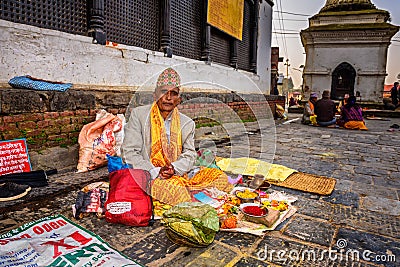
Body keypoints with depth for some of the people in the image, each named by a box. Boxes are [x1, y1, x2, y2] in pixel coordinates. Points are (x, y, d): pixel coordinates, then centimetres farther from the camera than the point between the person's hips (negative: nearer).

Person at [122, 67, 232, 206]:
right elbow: (129, 153, -4)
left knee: (220, 178, -14)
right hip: (148, 177, -4)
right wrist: (155, 172, -16)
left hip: (178, 176, 4)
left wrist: (174, 168, -14)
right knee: (173, 189, -36)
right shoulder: (139, 115, 2)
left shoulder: (187, 123, 11)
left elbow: (189, 155, 9)